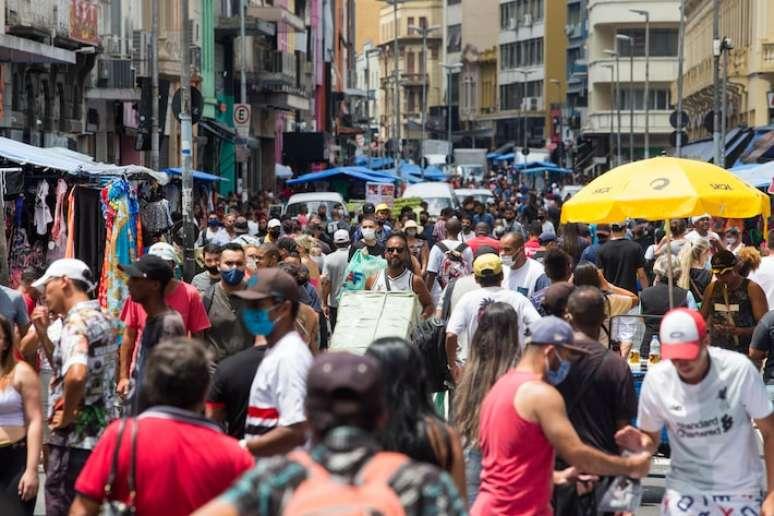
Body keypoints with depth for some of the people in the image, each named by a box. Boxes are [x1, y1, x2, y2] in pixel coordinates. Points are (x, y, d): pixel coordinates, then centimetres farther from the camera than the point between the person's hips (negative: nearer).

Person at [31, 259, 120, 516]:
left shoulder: (76, 322, -17)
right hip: (101, 434, 10)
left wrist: (67, 415, -20)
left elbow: (76, 375, -34)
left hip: (74, 439, -10)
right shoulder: (104, 319, 13)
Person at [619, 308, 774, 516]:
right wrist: (640, 443, -22)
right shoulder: (656, 380, -12)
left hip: (741, 492, -1)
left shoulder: (739, 370, -17)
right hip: (685, 490, 1)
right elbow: (651, 439, 3)